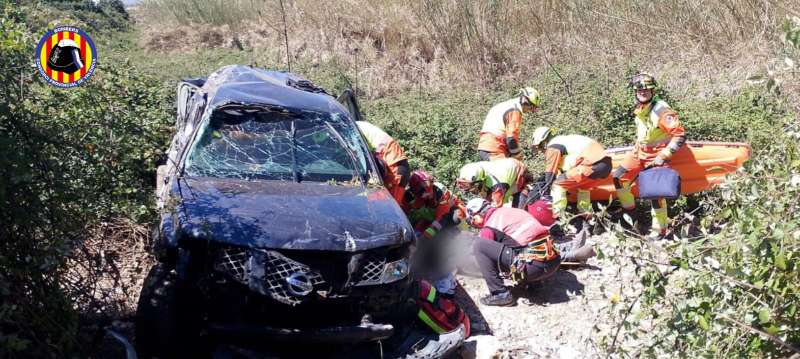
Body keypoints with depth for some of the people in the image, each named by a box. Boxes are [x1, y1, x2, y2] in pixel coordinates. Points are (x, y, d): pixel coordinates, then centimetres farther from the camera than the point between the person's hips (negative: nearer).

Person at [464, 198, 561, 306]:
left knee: (478, 245, -6)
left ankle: (501, 294, -4)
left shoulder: (489, 227, 0)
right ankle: (533, 282, 23)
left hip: (534, 266, -8)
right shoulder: (509, 210, 21)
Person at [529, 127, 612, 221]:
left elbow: (550, 173, 3)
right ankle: (586, 213, 31)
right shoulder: (564, 140, 31)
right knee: (582, 186, 34)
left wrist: (545, 195, 10)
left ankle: (557, 216, -4)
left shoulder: (552, 147, 4)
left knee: (558, 185, 1)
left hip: (592, 164, -9)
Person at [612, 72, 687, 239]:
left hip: (656, 155, -8)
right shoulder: (638, 108, 1)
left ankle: (660, 230, 1)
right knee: (619, 178, 7)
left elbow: (680, 134, -24)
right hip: (640, 151, 8)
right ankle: (629, 209, 28)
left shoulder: (661, 110, -24)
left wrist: (664, 156, -24)